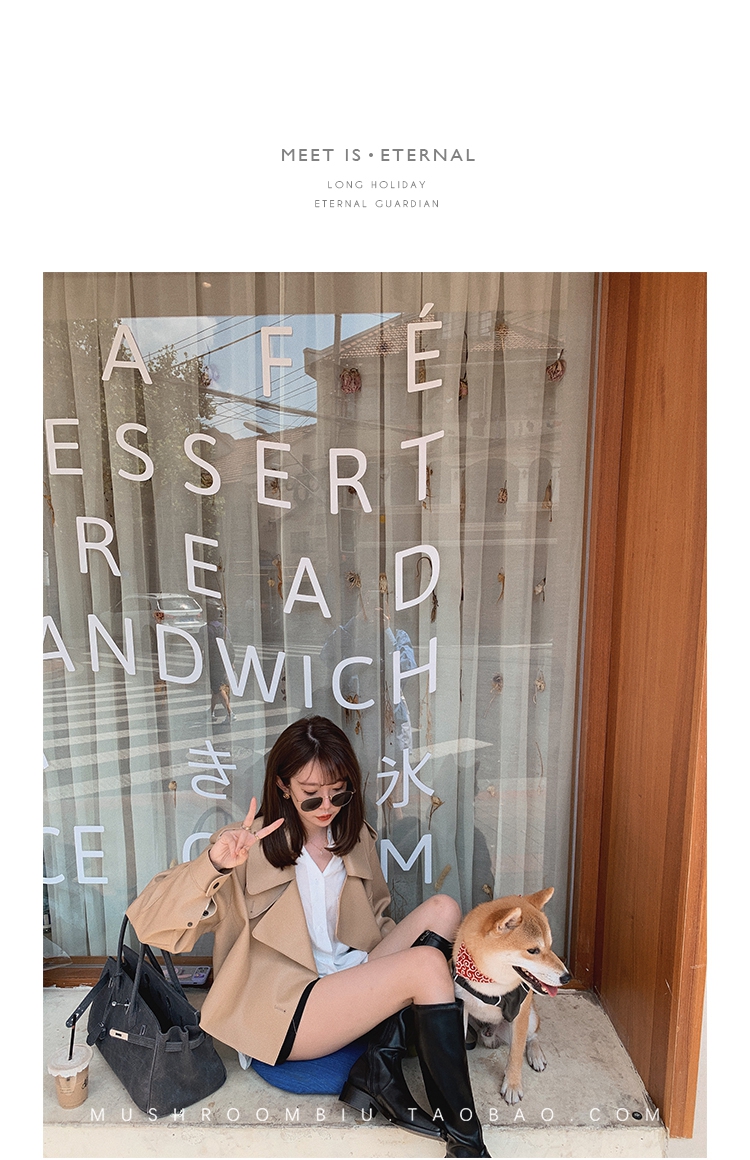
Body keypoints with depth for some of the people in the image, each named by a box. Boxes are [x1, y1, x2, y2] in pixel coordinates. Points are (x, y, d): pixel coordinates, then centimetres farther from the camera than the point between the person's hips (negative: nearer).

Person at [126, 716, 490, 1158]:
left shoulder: (356, 838, 6)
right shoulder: (249, 848, -11)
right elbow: (151, 924, -18)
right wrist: (212, 865, -37)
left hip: (348, 981, 7)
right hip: (281, 1010, -7)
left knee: (443, 909, -11)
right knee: (427, 965, -25)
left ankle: (381, 1066, -16)